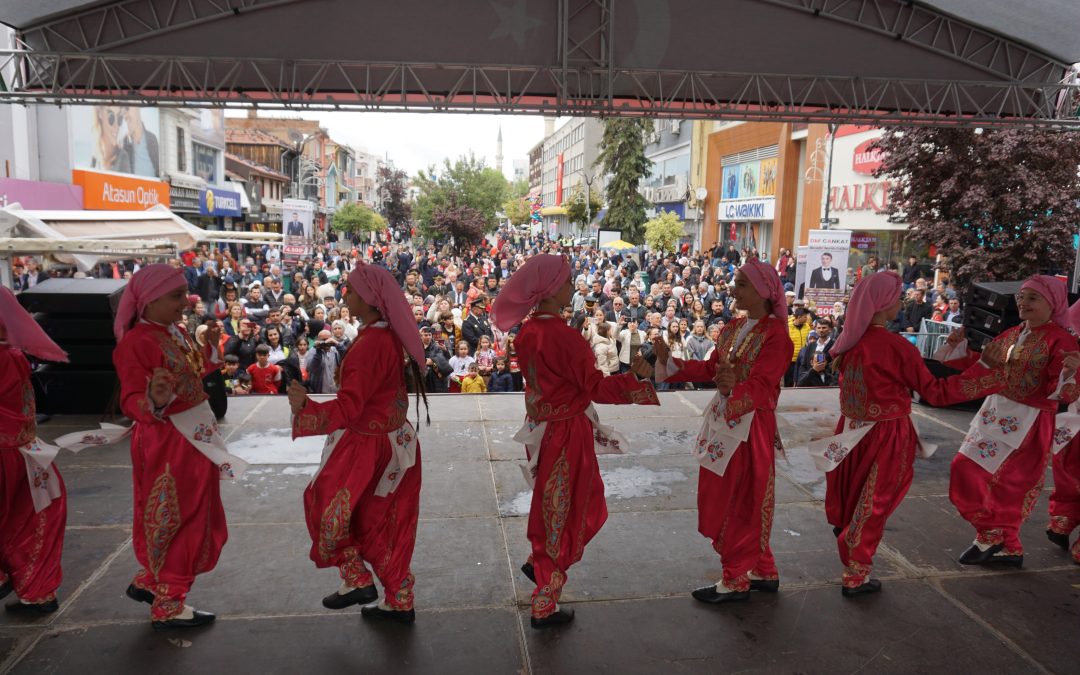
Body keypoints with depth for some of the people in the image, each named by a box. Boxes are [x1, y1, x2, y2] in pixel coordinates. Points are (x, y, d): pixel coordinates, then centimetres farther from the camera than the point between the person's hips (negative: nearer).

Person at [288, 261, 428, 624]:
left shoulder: (371, 343, -25)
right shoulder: (391, 336, 2)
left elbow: (349, 407, -29)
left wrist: (306, 407, -36)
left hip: (368, 445, -9)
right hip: (394, 440, 9)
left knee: (325, 502, 13)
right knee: (382, 520, 18)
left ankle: (358, 581, 19)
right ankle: (399, 602, 28)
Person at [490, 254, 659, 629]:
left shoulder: (527, 332, 2)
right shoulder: (563, 336, -24)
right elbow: (594, 386, -20)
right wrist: (633, 377, -11)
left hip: (541, 427, 8)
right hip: (566, 432, -8)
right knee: (566, 512, 8)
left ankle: (538, 563, 36)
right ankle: (545, 605, 21)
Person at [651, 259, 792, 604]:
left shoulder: (775, 335, -15)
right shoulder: (733, 328, 9)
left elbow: (761, 387, -24)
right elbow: (710, 369, 9)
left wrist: (735, 388, -44)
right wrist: (669, 360, 2)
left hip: (750, 426, -8)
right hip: (723, 420, 8)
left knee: (739, 502, 4)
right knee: (724, 499, 16)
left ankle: (736, 581, 21)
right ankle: (763, 571, 33)